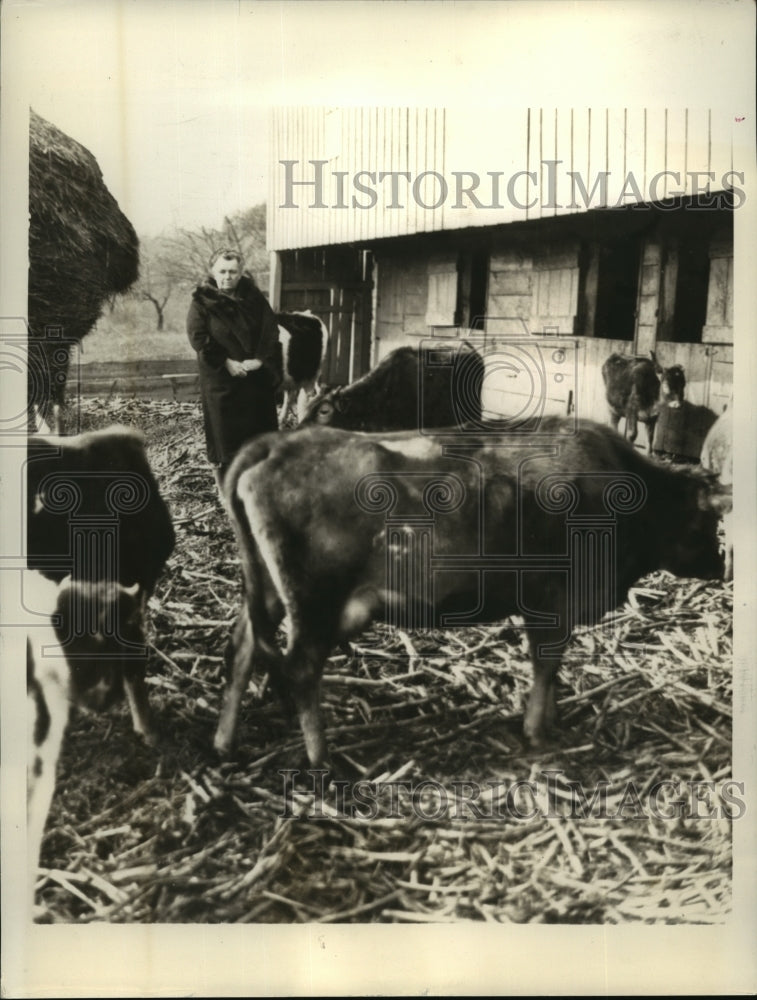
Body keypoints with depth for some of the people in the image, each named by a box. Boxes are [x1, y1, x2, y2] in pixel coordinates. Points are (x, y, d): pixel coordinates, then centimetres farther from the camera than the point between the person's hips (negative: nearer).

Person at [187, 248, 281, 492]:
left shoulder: (254, 297, 5)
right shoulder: (202, 301, -2)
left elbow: (271, 331, -1)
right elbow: (198, 337, -10)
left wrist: (259, 359, -16)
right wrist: (226, 362, -18)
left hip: (256, 376, 3)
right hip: (219, 378, -3)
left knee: (257, 427, 5)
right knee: (222, 428, -1)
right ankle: (222, 486, 7)